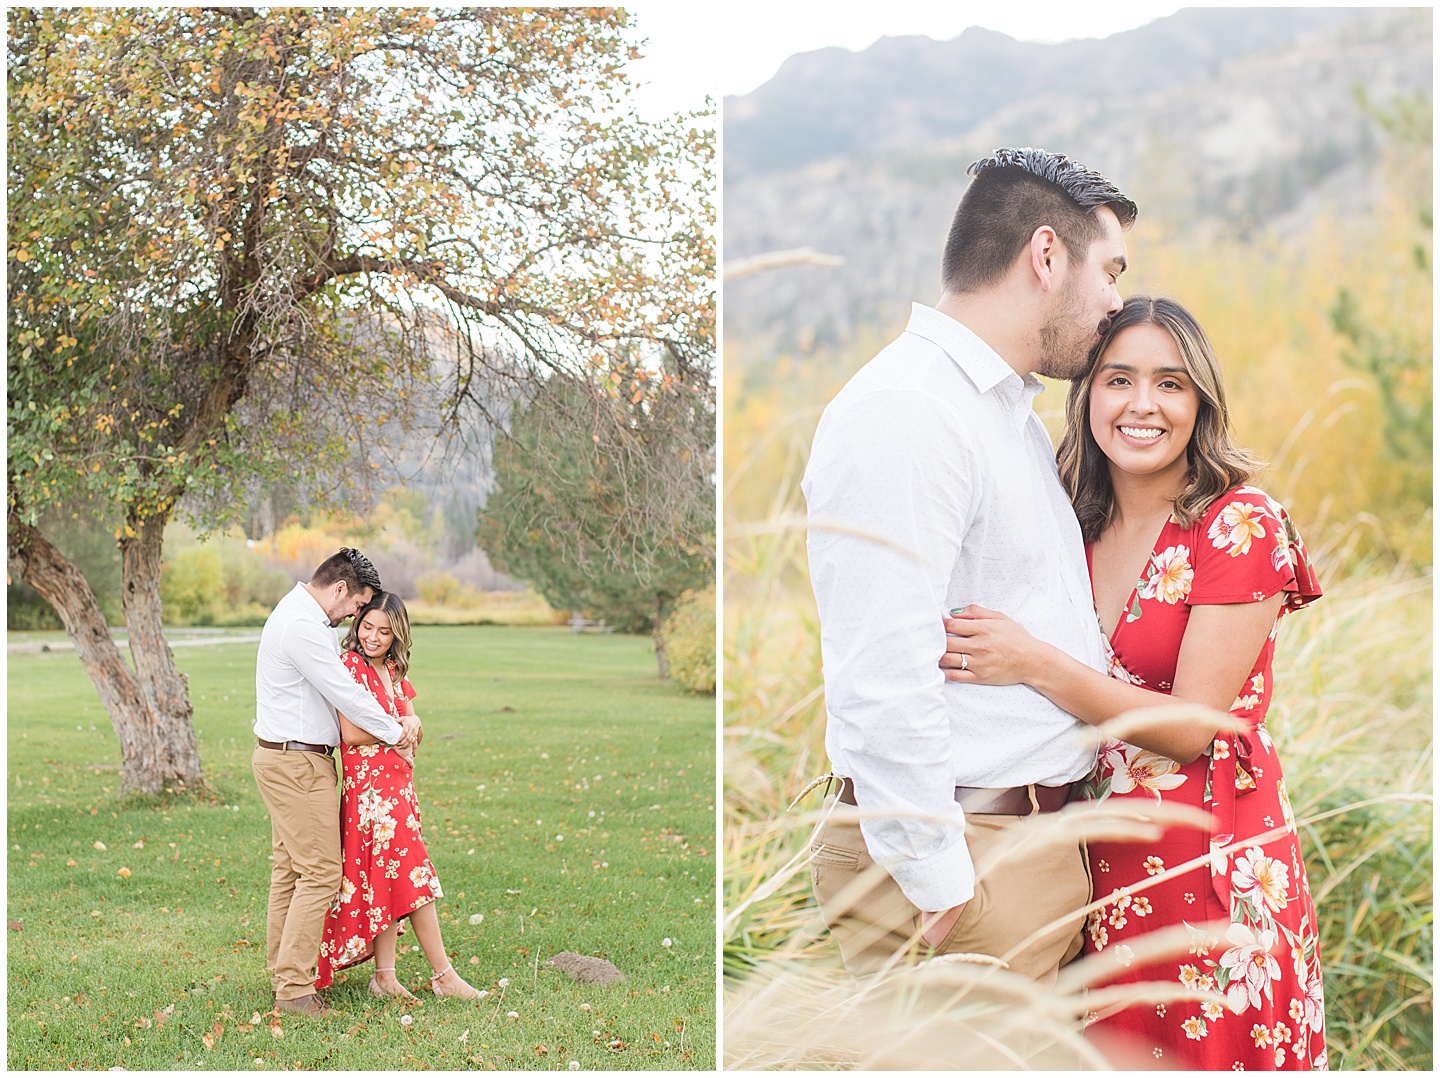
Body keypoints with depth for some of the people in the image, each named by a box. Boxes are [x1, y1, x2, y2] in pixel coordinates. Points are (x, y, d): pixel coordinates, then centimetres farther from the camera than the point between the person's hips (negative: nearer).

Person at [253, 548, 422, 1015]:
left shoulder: (301, 614, 15)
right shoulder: (303, 626, -20)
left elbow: (345, 674, 18)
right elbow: (345, 694, -18)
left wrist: (402, 716, 6)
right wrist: (395, 731, -4)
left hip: (284, 761, 11)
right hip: (297, 763, -11)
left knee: (290, 869, 13)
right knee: (321, 872, -8)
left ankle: (282, 973, 19)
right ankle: (294, 989, -6)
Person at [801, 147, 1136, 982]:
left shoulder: (1018, 413, 18)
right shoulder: (903, 413, -16)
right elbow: (884, 681, -23)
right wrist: (939, 888, -21)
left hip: (1041, 839, 9)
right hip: (961, 856, -9)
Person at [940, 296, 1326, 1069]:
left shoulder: (1240, 523, -9)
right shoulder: (1077, 528, 7)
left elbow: (1194, 726, -14)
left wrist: (1035, 665, -21)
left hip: (1213, 853, -5)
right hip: (1097, 853, 5)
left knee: (1208, 1050, 2)